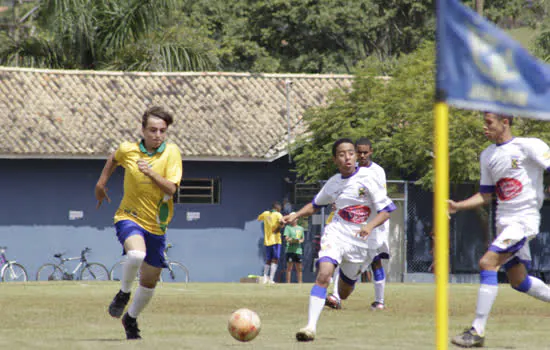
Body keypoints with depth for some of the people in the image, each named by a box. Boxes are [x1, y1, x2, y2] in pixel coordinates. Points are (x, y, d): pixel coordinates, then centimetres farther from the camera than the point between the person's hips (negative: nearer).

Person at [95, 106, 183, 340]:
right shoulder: (128, 150, -4)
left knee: (149, 281, 10)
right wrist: (101, 183, 19)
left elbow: (171, 189, -17)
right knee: (136, 255, -35)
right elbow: (113, 159, 21)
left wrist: (151, 173, -31)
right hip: (129, 217, -2)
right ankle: (124, 293, -7)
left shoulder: (171, 153, -7)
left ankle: (131, 319, 36)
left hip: (156, 226, 2)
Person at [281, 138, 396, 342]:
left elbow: (386, 210, -10)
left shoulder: (366, 178, -8)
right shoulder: (334, 182, 5)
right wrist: (295, 216, 7)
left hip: (360, 241, -1)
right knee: (323, 274, -26)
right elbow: (316, 204, 23)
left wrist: (370, 226, -27)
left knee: (343, 293, 11)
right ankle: (311, 326, -31)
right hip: (336, 233, 1)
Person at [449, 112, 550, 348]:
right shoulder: (488, 156, 13)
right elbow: (485, 196, 19)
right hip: (503, 221, 8)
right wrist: (457, 206, 6)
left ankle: (477, 331, -19)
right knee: (517, 281, 11)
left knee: (487, 263, -20)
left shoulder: (529, 146, -8)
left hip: (524, 220, -8)